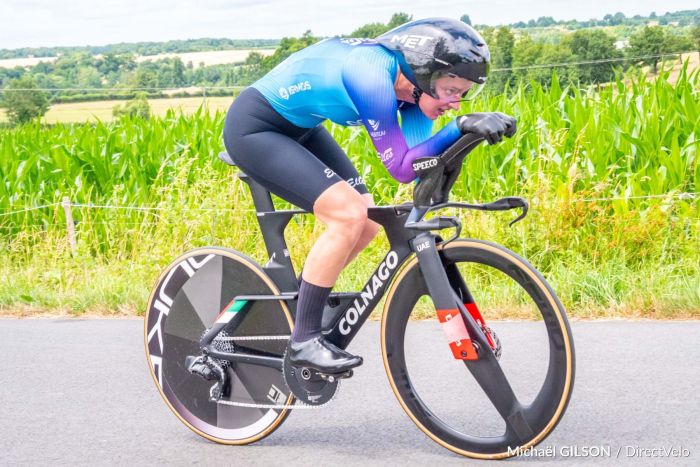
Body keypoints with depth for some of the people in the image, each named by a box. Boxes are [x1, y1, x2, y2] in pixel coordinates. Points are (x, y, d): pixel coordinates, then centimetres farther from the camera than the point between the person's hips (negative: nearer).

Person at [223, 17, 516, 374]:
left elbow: (421, 164, -11)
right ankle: (303, 340, -10)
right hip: (252, 128, -9)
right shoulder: (373, 76, -32)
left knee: (368, 222, 2)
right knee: (348, 216, -21)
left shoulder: (411, 81, -7)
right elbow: (402, 168, -30)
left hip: (299, 128, 9)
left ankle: (297, 297, 21)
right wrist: (461, 126, -38)